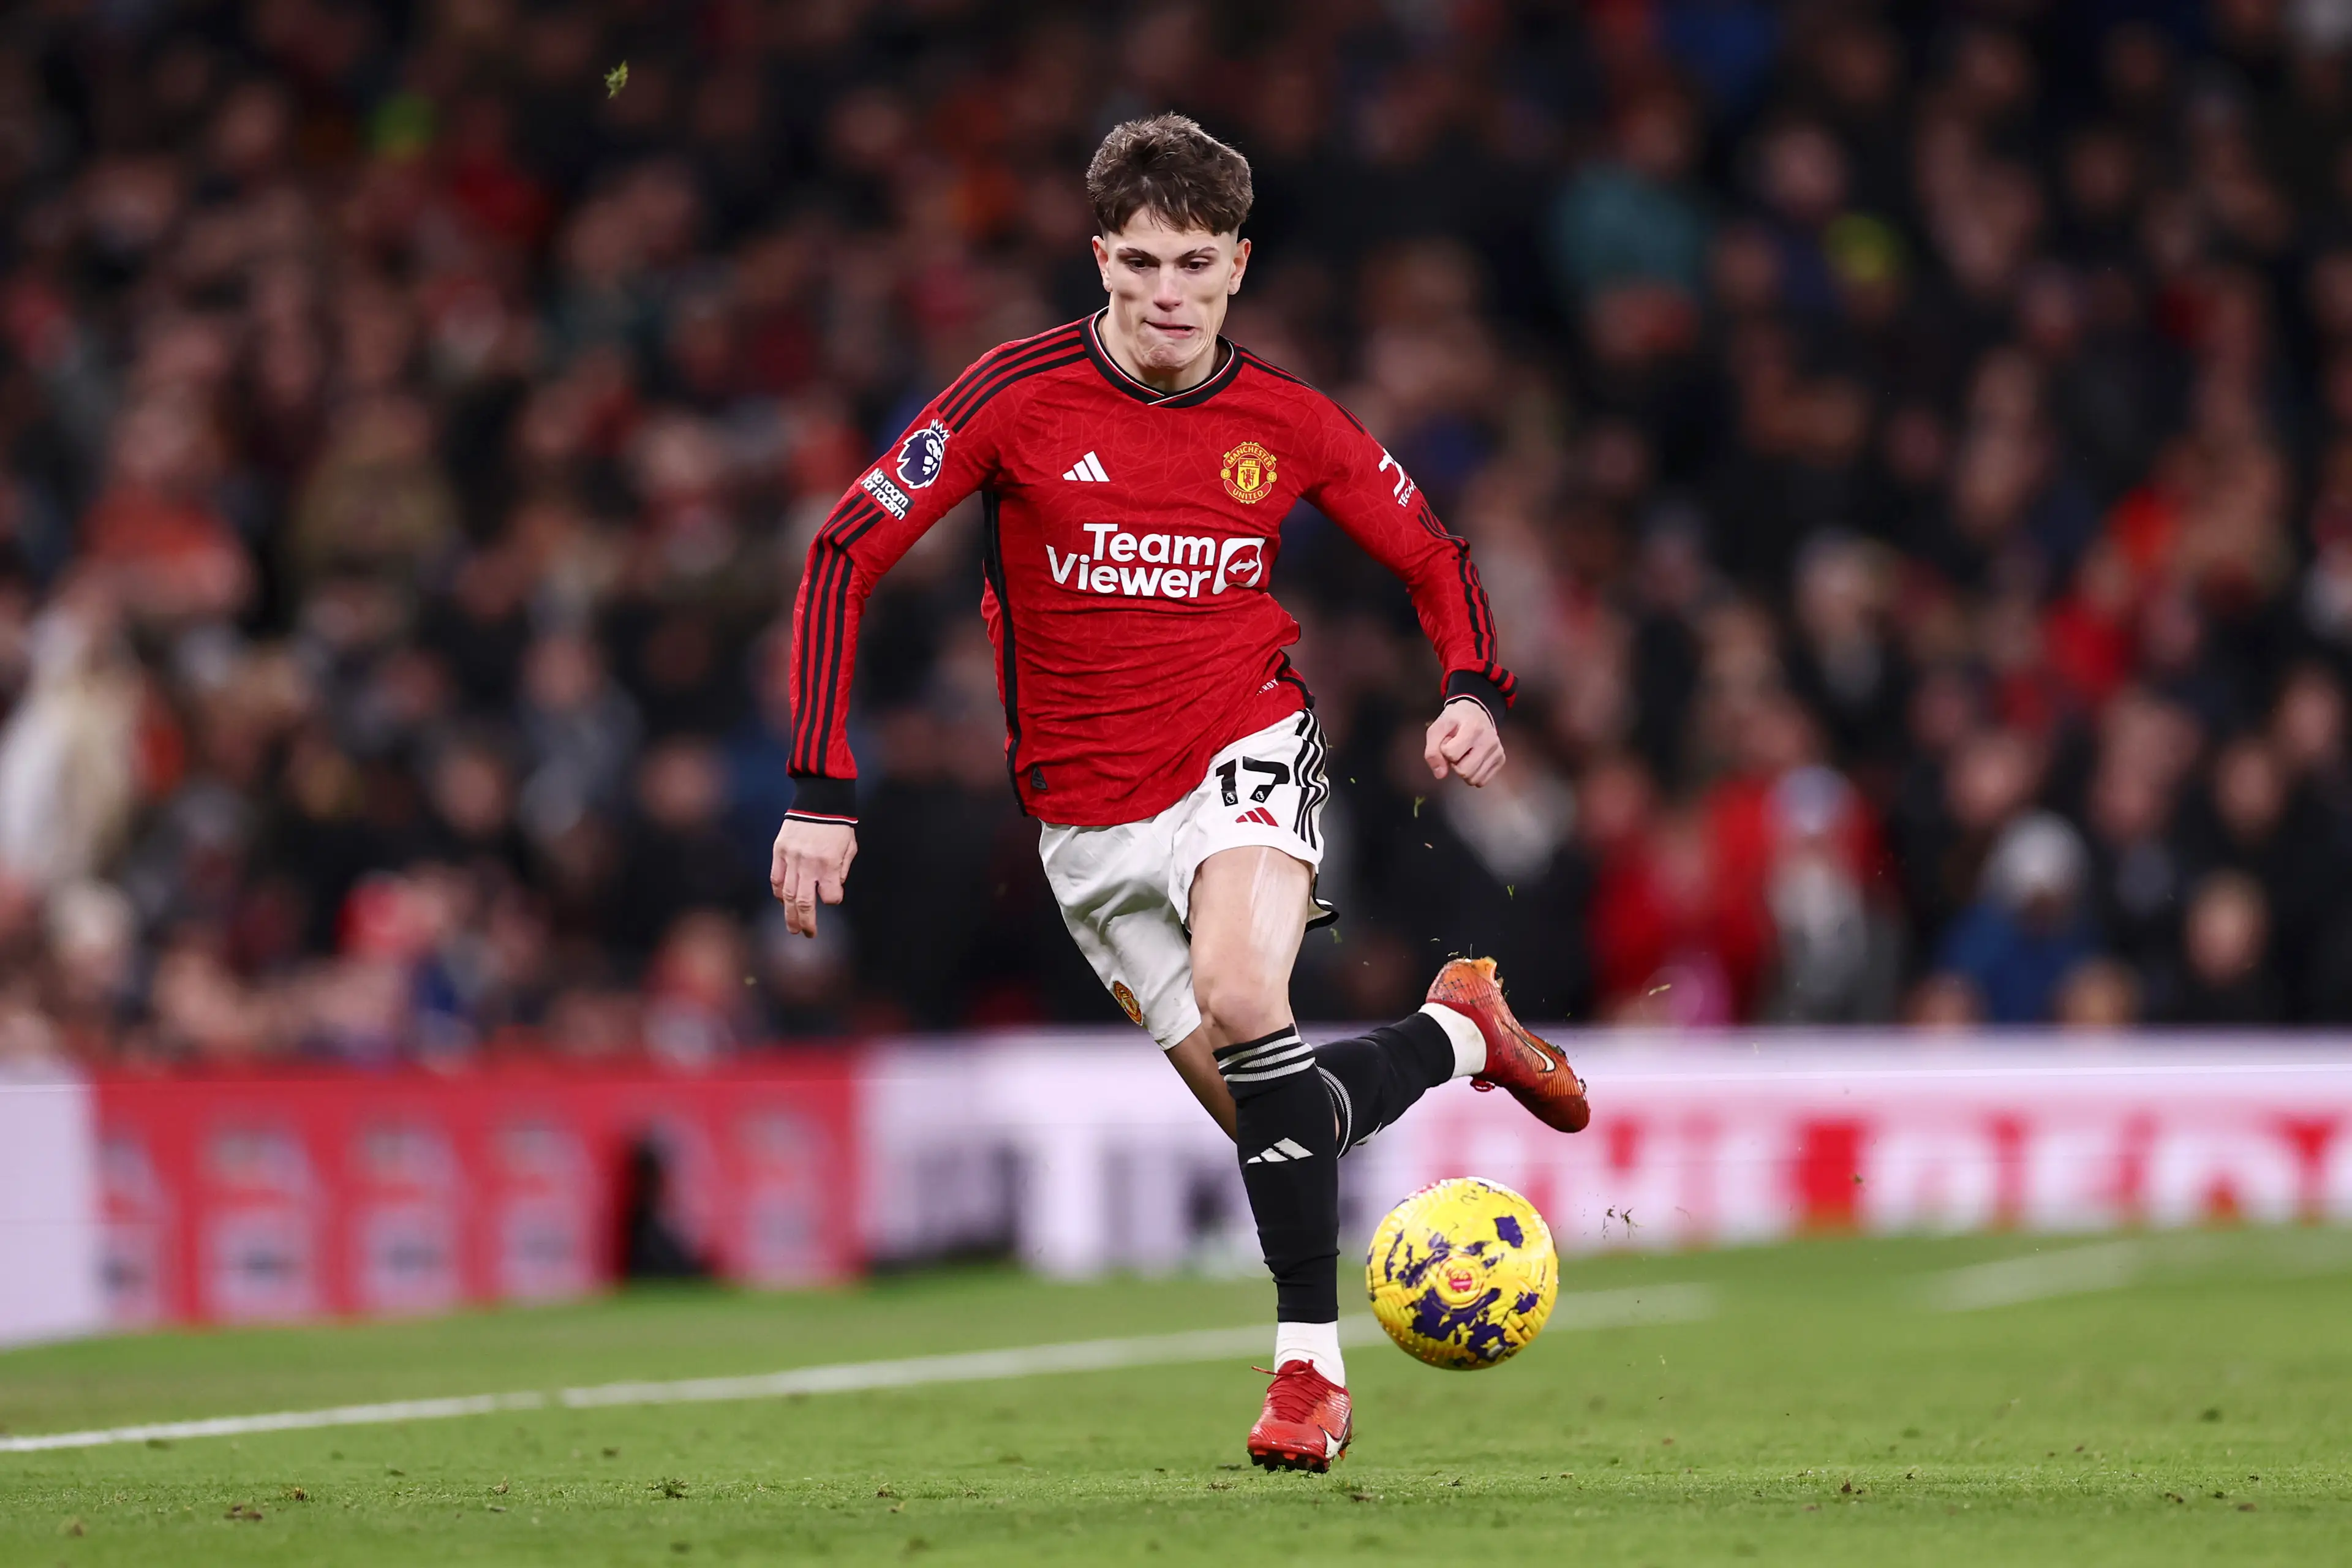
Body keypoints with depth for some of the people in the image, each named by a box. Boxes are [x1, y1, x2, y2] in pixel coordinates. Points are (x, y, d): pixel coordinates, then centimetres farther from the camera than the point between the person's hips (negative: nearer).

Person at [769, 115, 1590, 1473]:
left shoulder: (1288, 423, -4)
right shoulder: (1022, 397, -10)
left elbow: (1434, 555, 12)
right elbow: (847, 552, -9)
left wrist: (1476, 694, -8)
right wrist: (823, 791, -16)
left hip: (1248, 747, -1)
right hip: (1092, 818, 1)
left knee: (1238, 992, -31)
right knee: (1271, 1121, 0)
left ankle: (1311, 1361, -24)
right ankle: (1461, 1029, 32)